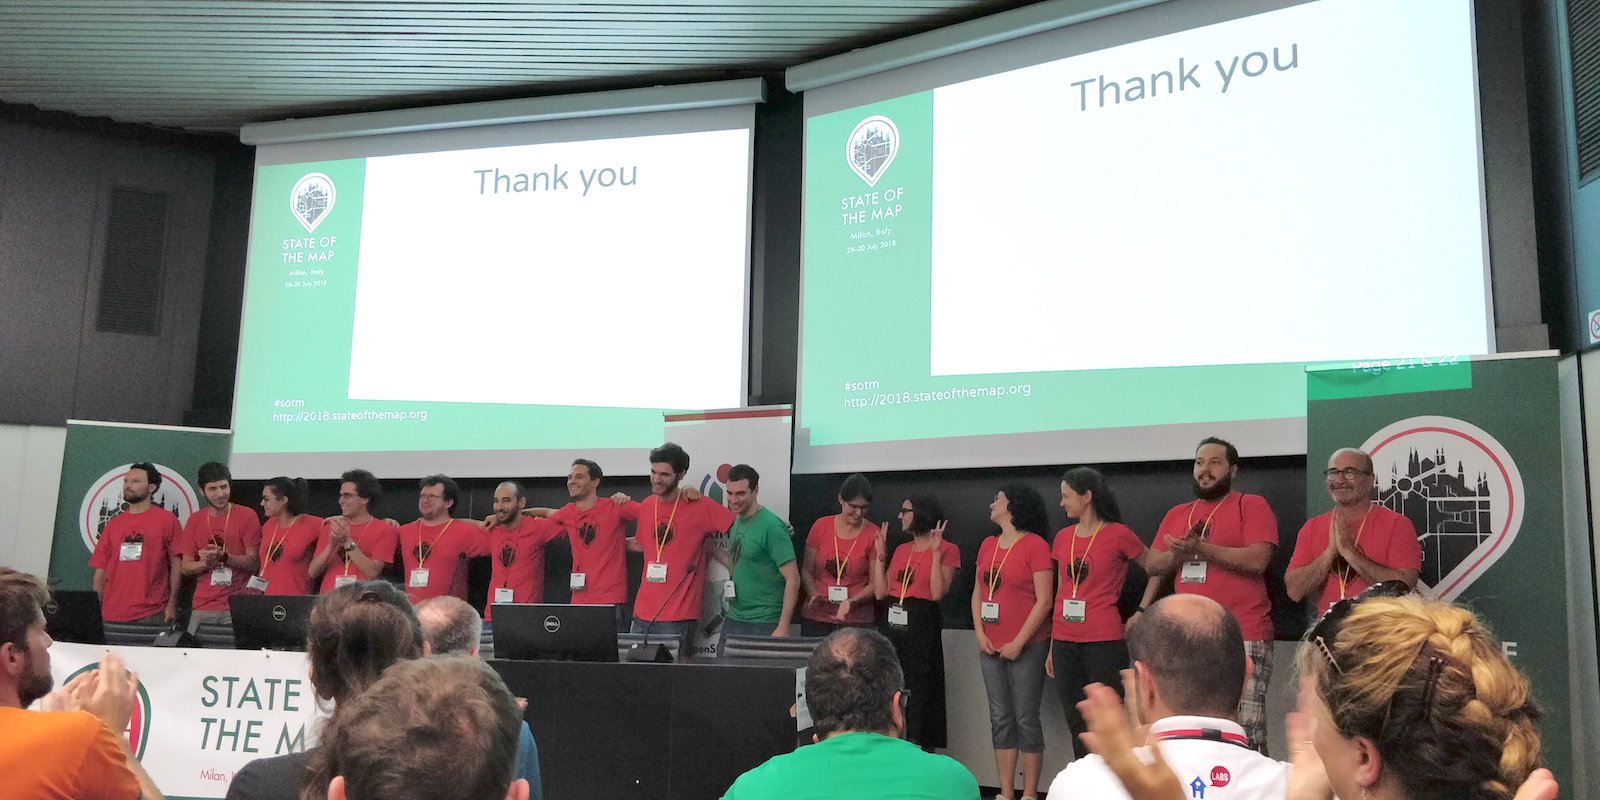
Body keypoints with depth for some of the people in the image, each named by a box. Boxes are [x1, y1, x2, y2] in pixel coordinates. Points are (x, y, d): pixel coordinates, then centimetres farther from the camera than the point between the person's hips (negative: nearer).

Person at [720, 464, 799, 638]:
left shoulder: (771, 526, -15)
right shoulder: (735, 523, 8)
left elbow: (792, 579, -16)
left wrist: (783, 627, -20)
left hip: (762, 624, -7)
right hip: (732, 620, 7)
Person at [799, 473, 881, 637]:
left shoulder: (874, 534, -2)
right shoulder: (821, 526, 4)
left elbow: (875, 583, -1)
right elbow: (806, 570, 10)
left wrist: (851, 602, -17)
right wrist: (814, 595, -9)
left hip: (856, 620, -2)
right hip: (816, 618, 2)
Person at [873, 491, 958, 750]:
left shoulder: (947, 550, -5)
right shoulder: (901, 550, 14)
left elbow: (937, 593, -16)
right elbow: (880, 592, 9)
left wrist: (936, 553, -19)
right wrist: (880, 555, 7)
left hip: (923, 627, -6)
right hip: (893, 624, 6)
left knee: (920, 694, 0)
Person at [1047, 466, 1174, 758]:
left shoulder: (1118, 534, -5)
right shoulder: (1063, 537, 10)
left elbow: (1151, 564, 7)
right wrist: (1053, 646, 15)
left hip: (1104, 643, -5)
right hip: (1065, 643, 5)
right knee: (1076, 723, 10)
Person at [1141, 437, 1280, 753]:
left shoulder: (1252, 505, 2)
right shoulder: (1176, 514, 18)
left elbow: (1258, 560, -13)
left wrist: (1201, 548, -16)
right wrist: (1142, 610, 8)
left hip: (1244, 638, -5)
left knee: (1246, 734, -10)